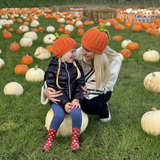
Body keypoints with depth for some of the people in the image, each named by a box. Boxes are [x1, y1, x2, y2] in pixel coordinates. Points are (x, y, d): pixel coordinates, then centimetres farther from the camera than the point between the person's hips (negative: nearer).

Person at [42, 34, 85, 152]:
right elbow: (53, 89, -12)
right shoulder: (52, 70, -10)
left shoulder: (76, 66, 1)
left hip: (73, 98, 2)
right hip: (58, 100, -2)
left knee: (76, 113, -27)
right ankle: (50, 139, -3)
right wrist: (64, 103, -22)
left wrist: (76, 99, -16)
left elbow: (80, 84, -1)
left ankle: (75, 139, -3)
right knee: (59, 115, -30)